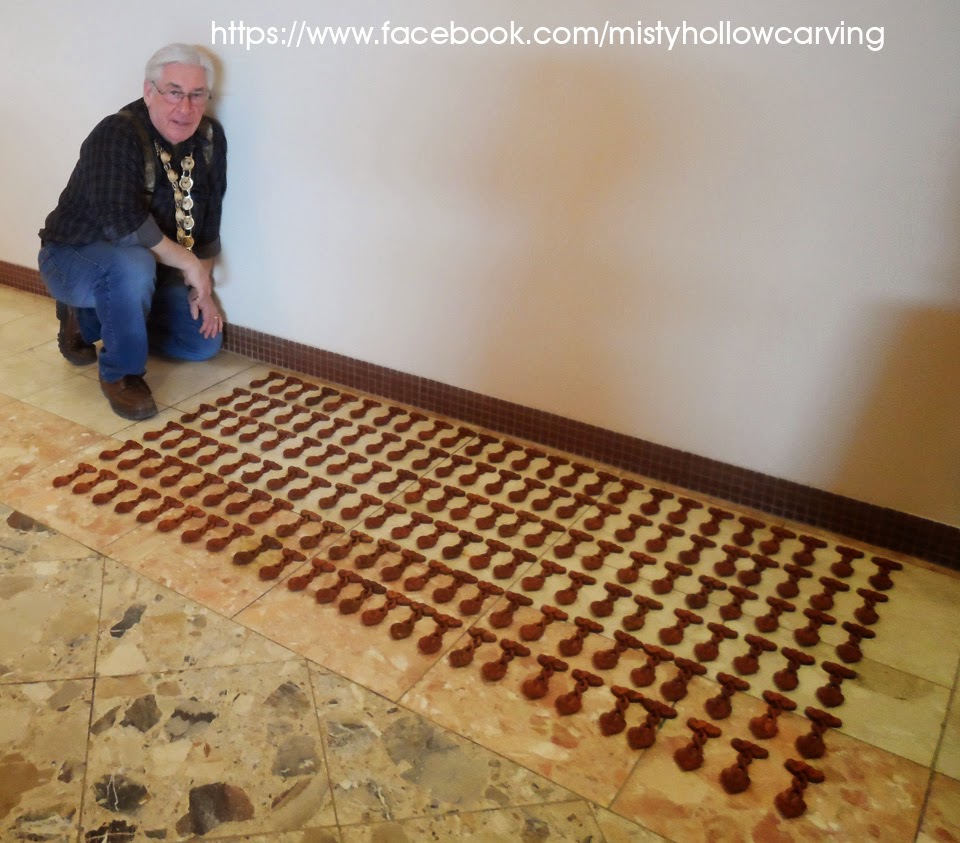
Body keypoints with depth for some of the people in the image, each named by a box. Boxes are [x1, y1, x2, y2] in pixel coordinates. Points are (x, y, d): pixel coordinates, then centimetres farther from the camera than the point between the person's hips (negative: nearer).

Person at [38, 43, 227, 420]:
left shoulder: (211, 138, -8)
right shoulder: (117, 135, -29)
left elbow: (208, 221, 1)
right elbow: (122, 223, -41)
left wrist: (202, 289, -2)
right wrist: (189, 264, -32)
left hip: (146, 268, 7)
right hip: (72, 258, -7)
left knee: (206, 341, 3)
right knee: (133, 264, -40)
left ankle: (91, 320, 21)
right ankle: (120, 373, -15)